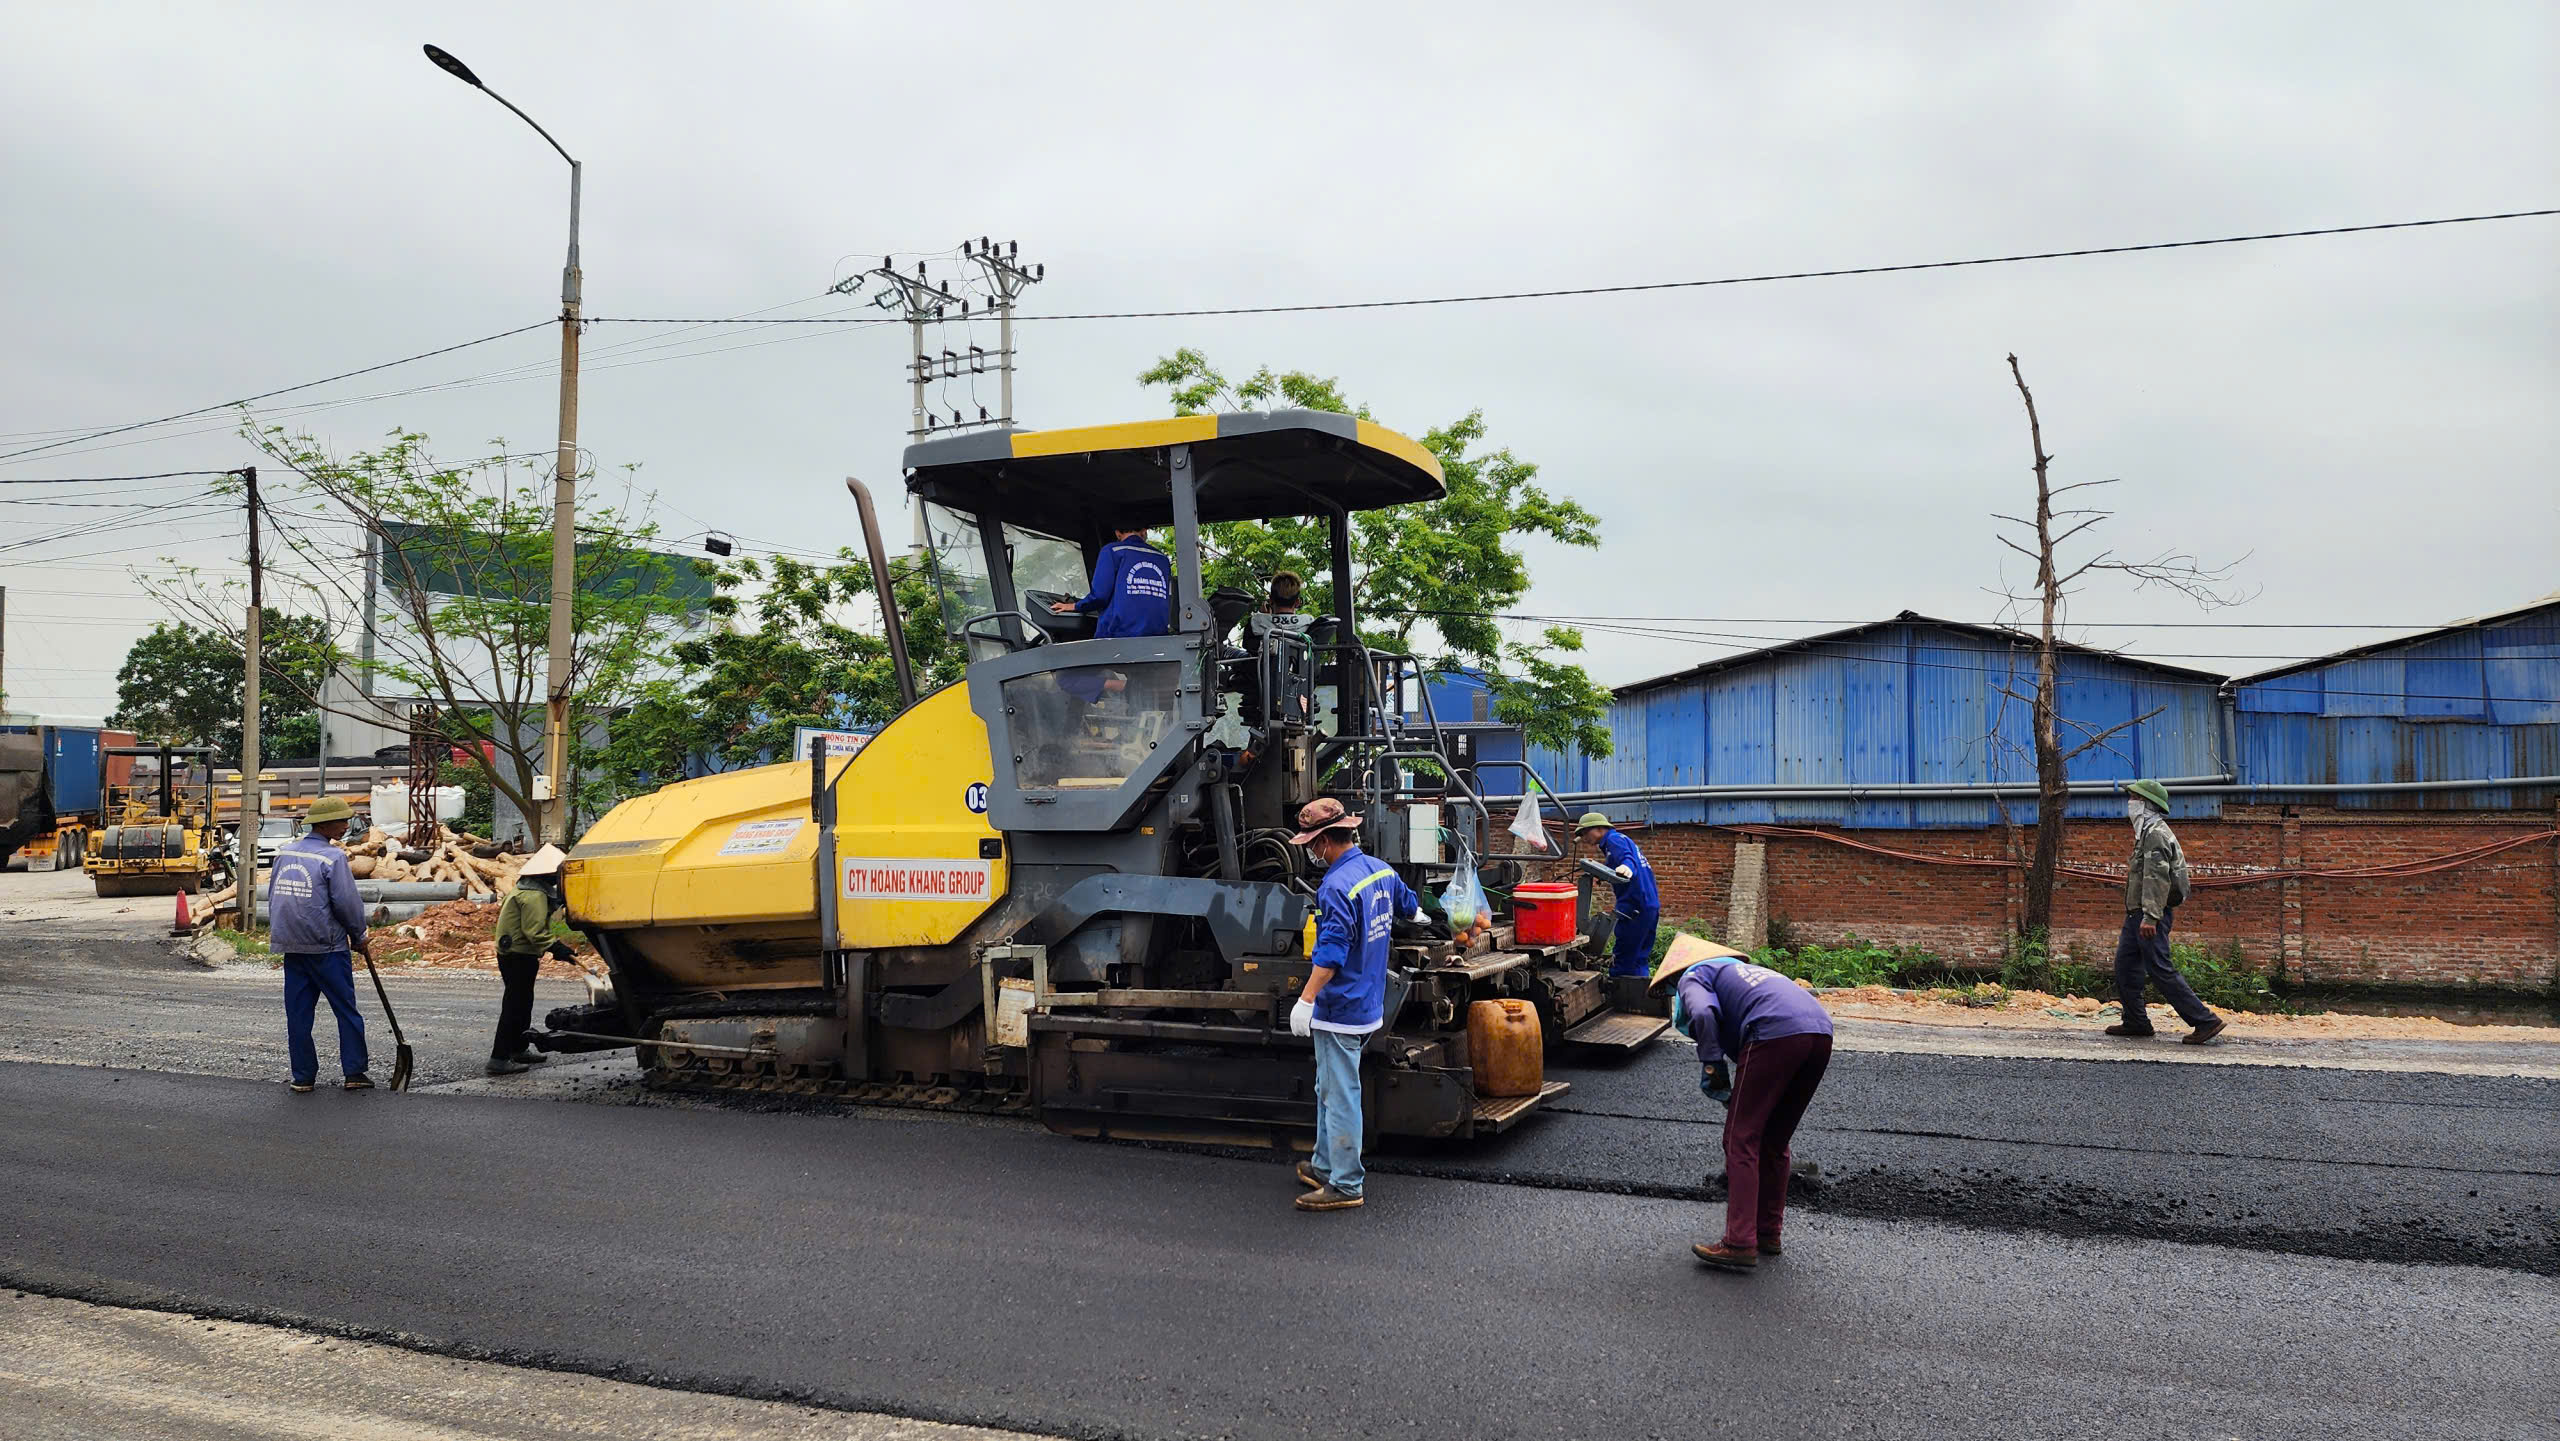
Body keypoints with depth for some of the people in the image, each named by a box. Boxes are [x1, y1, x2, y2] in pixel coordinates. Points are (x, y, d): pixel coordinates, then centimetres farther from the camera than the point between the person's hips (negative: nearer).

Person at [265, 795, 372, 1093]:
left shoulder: (284, 853, 9)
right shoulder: (332, 856, -11)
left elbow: (272, 897, 15)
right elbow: (348, 903, -12)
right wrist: (359, 938, 2)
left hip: (290, 946, 6)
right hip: (326, 946, -6)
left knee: (298, 1012, 9)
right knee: (346, 1010, 4)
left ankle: (303, 1076, 12)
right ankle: (354, 1072, 6)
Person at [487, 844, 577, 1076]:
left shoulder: (527, 890, 14)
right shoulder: (534, 896, -19)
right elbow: (534, 932, -26)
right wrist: (557, 948, -27)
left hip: (513, 954, 11)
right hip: (520, 956, -11)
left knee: (521, 1003, 21)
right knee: (515, 1006, -9)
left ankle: (519, 1050, 33)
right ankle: (499, 1059, -10)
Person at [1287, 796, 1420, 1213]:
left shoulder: (1337, 887, -22)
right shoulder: (1381, 870, 7)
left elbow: (1331, 952, -29)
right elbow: (1408, 905, 27)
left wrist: (1306, 1000, -30)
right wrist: (1415, 909, 50)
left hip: (1340, 1009, -10)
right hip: (1368, 1003, 10)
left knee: (1340, 1095, -2)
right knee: (1329, 1089, 21)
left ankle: (1346, 1185, 4)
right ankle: (1325, 1166, 31)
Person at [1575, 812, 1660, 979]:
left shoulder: (1614, 839, -5)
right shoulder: (1623, 839, 24)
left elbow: (1627, 857, -25)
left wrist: (1626, 867, -46)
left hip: (1635, 908, -10)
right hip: (1651, 906, 10)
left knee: (1622, 960, -9)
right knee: (1639, 960, 14)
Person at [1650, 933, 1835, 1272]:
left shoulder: (1693, 976, 16)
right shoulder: (1741, 969, 39)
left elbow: (1703, 1013, -9)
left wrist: (1711, 1067, 1)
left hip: (1775, 1033, -8)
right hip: (1821, 1032, 8)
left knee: (1741, 1139, 0)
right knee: (1774, 1140, 20)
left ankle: (1740, 1244, -4)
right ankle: (1768, 1232, 28)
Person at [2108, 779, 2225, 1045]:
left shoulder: (2155, 833, -15)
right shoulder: (2147, 832, 18)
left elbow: (2157, 878, -23)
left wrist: (2150, 917, -28)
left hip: (2150, 915, -10)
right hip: (2137, 914, 10)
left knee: (2160, 971, -9)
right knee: (2125, 966, 12)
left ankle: (2205, 1020, -6)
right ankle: (2136, 1022, 18)